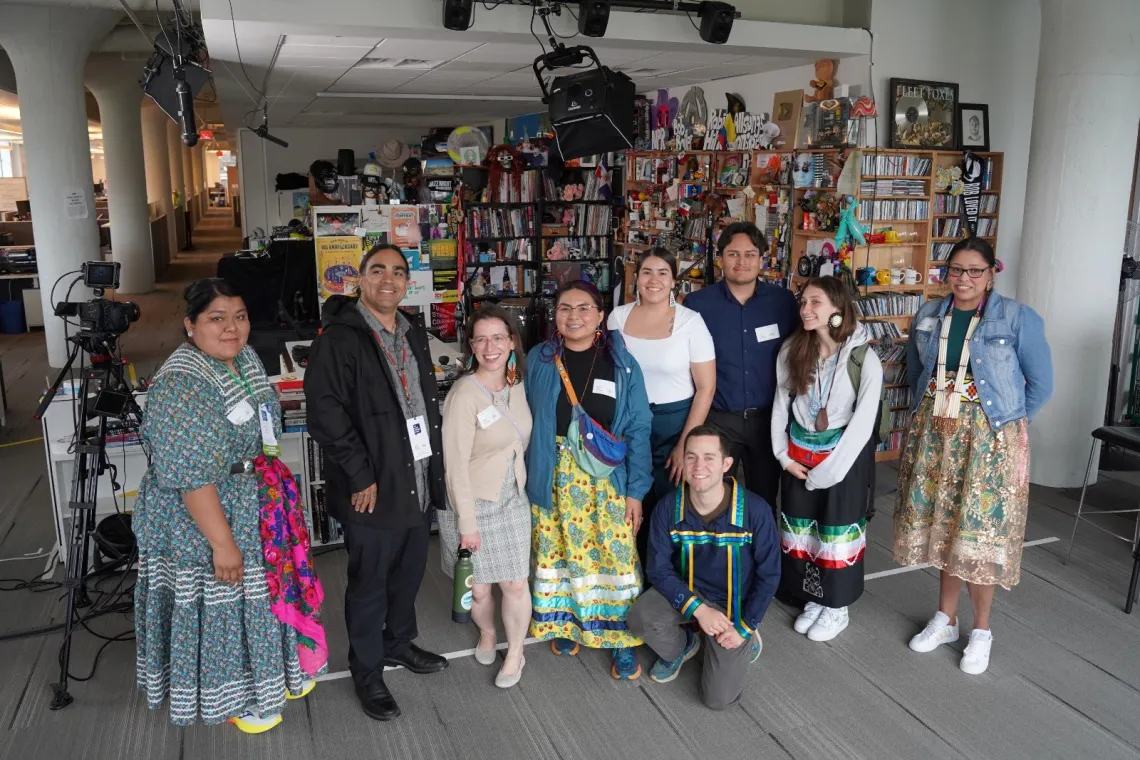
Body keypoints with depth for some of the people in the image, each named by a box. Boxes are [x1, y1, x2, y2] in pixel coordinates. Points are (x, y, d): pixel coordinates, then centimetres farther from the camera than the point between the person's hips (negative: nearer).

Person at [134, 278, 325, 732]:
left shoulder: (244, 357, 1)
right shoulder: (182, 385, -26)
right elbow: (193, 477, -28)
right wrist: (222, 542, -26)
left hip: (257, 509, 9)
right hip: (202, 519, -9)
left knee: (261, 590, 22)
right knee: (222, 606, 8)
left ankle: (269, 672, 42)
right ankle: (232, 697, 29)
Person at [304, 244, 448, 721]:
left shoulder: (414, 335, 12)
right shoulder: (339, 339, -13)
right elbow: (325, 413, -18)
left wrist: (434, 463, 11)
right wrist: (360, 476, -19)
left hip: (418, 480, 7)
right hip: (372, 488, -7)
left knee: (410, 570, 20)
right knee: (369, 583, 7)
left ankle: (398, 642, 42)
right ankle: (367, 673, 24)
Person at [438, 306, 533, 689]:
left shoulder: (517, 385, -1)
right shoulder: (465, 393, -20)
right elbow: (456, 463, -19)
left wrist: (518, 483, 8)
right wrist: (467, 522, -16)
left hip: (513, 499, 5)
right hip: (473, 502, -4)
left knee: (516, 583, 5)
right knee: (478, 586, 9)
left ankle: (515, 653, 28)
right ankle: (487, 632, 41)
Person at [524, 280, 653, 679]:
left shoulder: (621, 363, -3)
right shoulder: (538, 360, 0)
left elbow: (638, 430, -2)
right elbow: (525, 423, 3)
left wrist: (636, 491, -6)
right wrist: (525, 479, -1)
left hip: (607, 480, -1)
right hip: (554, 479, 1)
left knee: (615, 556, -1)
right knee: (559, 552, 11)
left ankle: (621, 638, 14)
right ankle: (564, 622, 32)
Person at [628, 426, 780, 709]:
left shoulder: (755, 510, -23)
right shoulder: (669, 509, -18)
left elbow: (769, 575, -11)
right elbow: (659, 570, -10)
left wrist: (744, 627, -12)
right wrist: (698, 609, -22)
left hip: (735, 604, -2)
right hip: (686, 592, 2)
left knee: (719, 698, -11)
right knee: (641, 618, -29)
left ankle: (745, 641, 21)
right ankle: (680, 648, 8)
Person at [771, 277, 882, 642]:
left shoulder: (864, 359, -16)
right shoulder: (792, 350, -5)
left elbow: (863, 423, -15)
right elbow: (781, 403, 3)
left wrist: (827, 471, -15)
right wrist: (784, 455, -3)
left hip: (844, 454, -4)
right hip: (799, 453, 4)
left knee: (838, 529, 7)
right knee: (801, 526, 13)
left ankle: (837, 607, 24)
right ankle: (813, 599, 30)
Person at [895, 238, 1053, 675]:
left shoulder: (1017, 318, -8)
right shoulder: (927, 317, 5)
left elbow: (1040, 382, 0)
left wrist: (1010, 422, 6)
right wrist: (928, 415, 13)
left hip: (989, 439, -4)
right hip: (934, 435, 4)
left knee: (980, 531, 0)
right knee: (942, 526, 11)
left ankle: (981, 631, 18)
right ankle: (945, 619, 26)